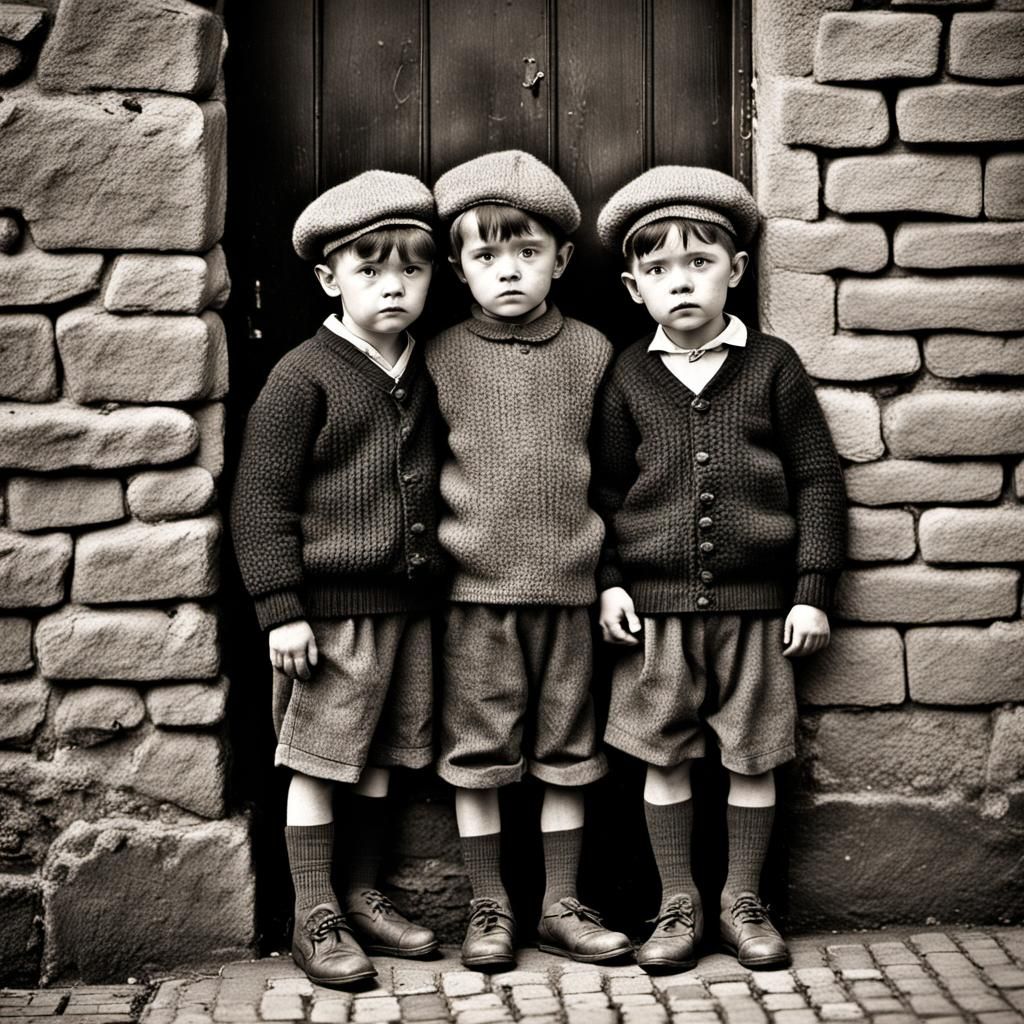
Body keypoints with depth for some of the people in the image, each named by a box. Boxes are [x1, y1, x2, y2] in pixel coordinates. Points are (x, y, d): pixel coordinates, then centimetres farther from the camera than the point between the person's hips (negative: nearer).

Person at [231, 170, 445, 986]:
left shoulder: (428, 377, 9)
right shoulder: (304, 377, -10)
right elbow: (263, 500, -11)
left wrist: (436, 576, 17)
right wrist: (282, 608, -15)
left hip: (407, 604, 6)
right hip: (332, 605, -6)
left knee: (379, 761, 15)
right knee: (319, 762, 4)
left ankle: (364, 896, 31)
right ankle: (314, 917, 18)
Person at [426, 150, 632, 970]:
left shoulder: (592, 351, 5)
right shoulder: (440, 358, 1)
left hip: (567, 587, 1)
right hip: (475, 591, -1)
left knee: (566, 755, 10)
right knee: (477, 756, 5)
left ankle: (562, 907, 23)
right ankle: (490, 907, 21)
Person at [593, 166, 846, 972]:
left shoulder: (773, 366, 0)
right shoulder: (629, 376, 4)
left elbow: (818, 479, 1)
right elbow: (607, 487, 9)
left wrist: (813, 591, -3)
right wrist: (609, 583, 2)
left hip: (755, 604, -1)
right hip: (657, 605, 1)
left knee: (754, 759, 8)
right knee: (664, 759, 7)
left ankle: (745, 901, 26)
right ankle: (678, 905, 23)